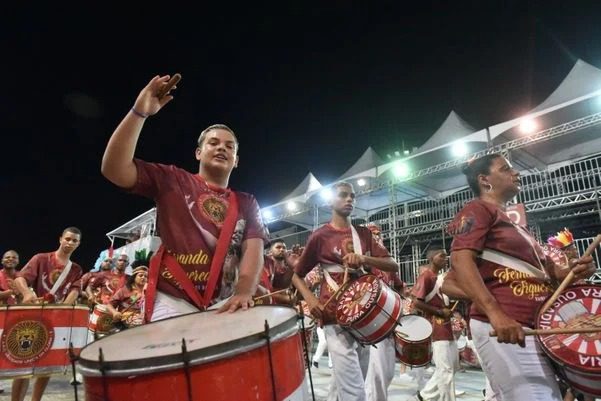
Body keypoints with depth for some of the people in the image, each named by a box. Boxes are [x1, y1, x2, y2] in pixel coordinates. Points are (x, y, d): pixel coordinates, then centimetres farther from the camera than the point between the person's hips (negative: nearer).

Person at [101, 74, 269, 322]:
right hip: (172, 301, -2)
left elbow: (253, 247, -1)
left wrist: (244, 291, -21)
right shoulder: (172, 181, 7)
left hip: (224, 305, 3)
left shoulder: (247, 203, 12)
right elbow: (114, 169, -5)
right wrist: (139, 112, -13)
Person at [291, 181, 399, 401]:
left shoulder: (364, 233, 10)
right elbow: (297, 276, 3)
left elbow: (393, 265, 0)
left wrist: (364, 259, -19)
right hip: (336, 317, -5)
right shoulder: (320, 236, -3)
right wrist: (311, 299, -15)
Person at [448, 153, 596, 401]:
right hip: (501, 326, -10)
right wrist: (495, 313, -31)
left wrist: (571, 272, 6)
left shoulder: (511, 222, 25)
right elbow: (460, 260, -19)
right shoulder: (478, 209, -4)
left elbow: (537, 271, 29)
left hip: (531, 328, 10)